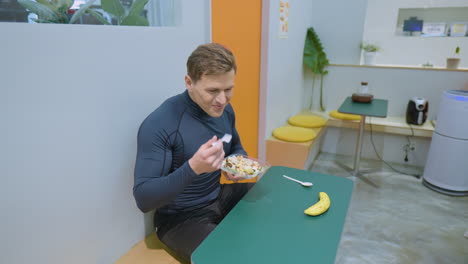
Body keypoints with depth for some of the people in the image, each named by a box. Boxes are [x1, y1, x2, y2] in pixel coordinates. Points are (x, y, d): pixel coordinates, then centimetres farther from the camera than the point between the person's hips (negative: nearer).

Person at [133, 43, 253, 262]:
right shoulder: (159, 124, -26)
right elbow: (143, 198, -26)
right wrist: (193, 167, -41)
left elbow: (236, 148, 15)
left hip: (221, 198, 7)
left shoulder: (224, 110, -4)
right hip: (180, 218, -6)